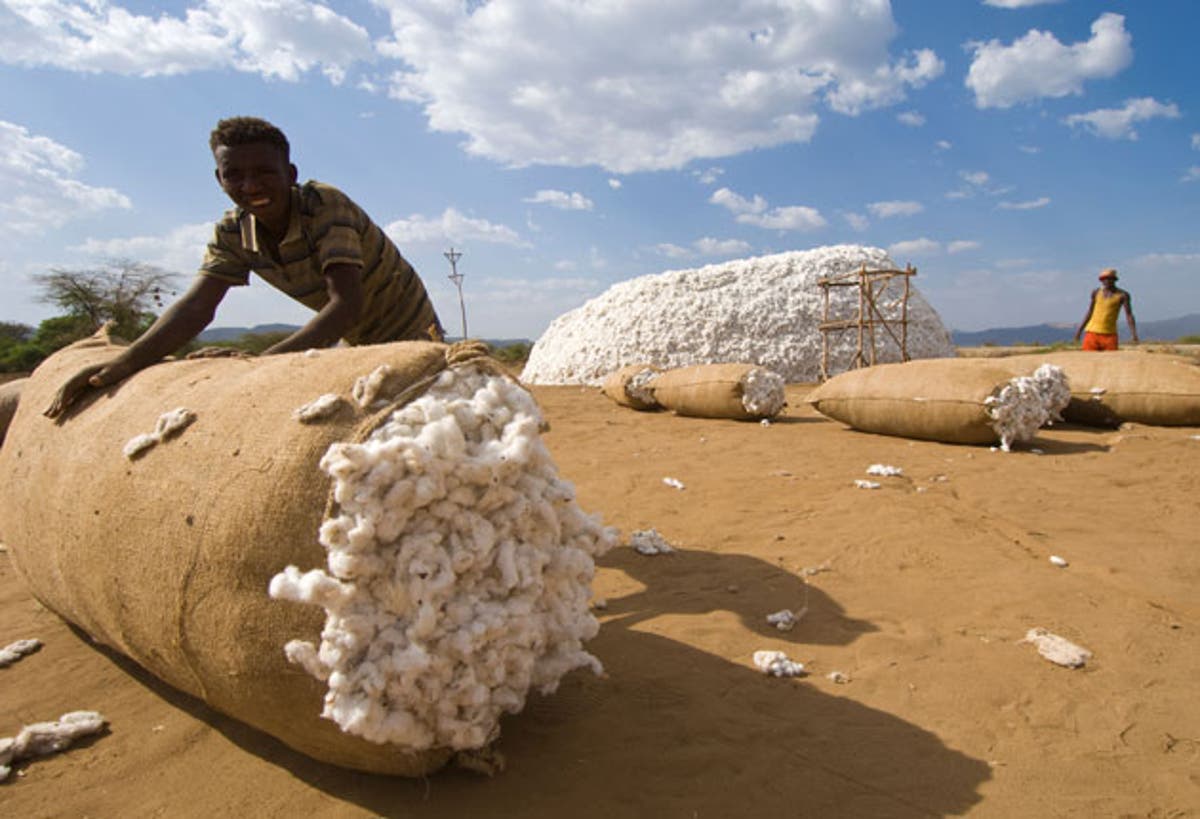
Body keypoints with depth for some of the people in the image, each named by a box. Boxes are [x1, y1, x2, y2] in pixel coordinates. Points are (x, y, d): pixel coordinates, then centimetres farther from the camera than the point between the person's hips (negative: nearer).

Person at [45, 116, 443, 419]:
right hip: (358, 343, 6)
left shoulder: (327, 206, -29)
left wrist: (263, 360, -49)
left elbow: (347, 306, -40)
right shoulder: (232, 232, -9)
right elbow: (196, 307, -16)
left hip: (410, 335, -6)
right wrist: (124, 363, -31)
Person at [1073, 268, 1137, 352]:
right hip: (1092, 332, 2)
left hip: (1109, 334, -2)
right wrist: (1079, 330, 11)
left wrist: (1133, 333, -16)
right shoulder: (1096, 292, 7)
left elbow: (1129, 315, -6)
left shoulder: (1122, 295, -2)